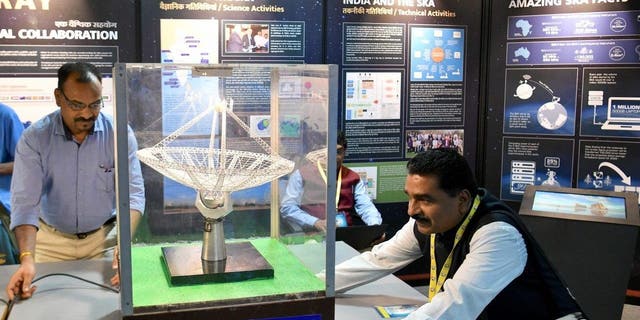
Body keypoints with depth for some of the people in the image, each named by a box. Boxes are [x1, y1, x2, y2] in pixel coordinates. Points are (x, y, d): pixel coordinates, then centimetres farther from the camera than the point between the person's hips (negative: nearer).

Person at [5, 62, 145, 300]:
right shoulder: (34, 138, -12)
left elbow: (133, 194, -14)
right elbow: (25, 202, -18)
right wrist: (27, 259, -34)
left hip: (105, 236, -1)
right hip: (51, 239, 1)